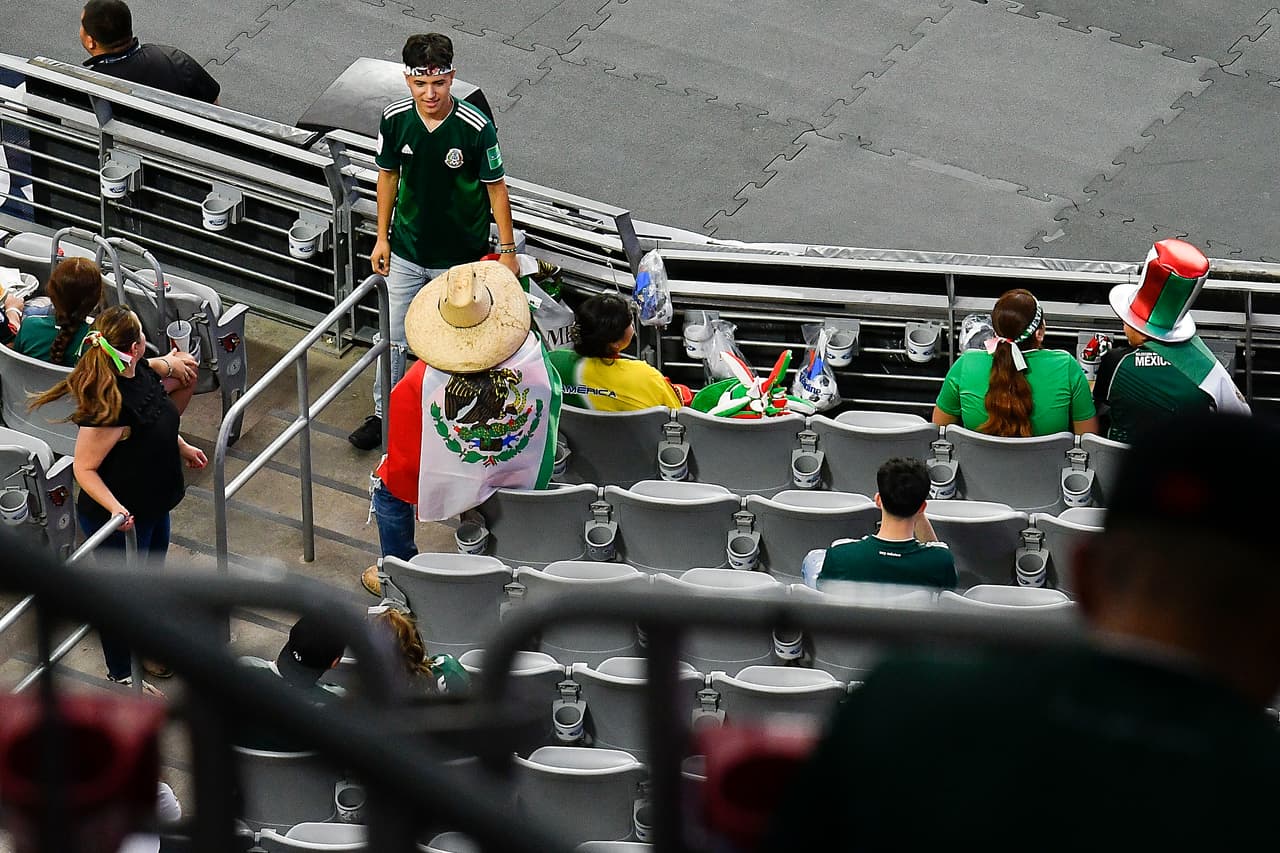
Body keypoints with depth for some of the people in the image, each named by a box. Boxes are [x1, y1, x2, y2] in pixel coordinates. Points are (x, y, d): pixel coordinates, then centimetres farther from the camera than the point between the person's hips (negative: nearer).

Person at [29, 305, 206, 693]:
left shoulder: (142, 372, -9)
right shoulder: (108, 405, -37)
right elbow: (85, 468, -29)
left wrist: (183, 448, 21)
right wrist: (114, 508, -40)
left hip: (154, 507, 9)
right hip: (121, 520, -9)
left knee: (150, 578, 29)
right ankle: (121, 674, 33)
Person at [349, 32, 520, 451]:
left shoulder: (476, 127, -23)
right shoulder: (395, 119, -13)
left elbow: (496, 188, -12)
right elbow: (388, 175, 3)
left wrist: (507, 250, -9)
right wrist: (382, 236, 6)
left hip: (461, 258, -3)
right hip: (406, 253, 3)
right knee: (394, 338, 13)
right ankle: (383, 414, 32)